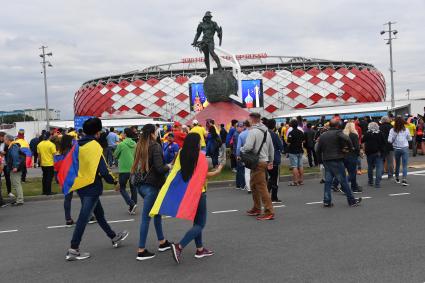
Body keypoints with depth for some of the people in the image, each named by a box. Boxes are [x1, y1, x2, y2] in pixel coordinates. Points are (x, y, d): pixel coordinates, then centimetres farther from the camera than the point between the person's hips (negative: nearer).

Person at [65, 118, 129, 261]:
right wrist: (114, 181, -6)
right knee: (84, 217, -3)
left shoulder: (78, 145, 7)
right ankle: (73, 250, 1)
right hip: (92, 186, -9)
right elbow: (103, 169, -19)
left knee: (99, 213, 19)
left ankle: (114, 237, 35)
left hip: (81, 185, 9)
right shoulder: (95, 146, -16)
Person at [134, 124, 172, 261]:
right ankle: (141, 251, 4)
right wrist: (168, 167, -1)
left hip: (141, 184, 8)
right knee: (146, 217, -2)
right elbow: (159, 168, -20)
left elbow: (137, 164, 14)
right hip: (151, 185, -8)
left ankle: (162, 242, 32)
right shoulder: (155, 146, -14)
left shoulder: (140, 146, 8)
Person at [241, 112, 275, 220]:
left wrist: (241, 149, -3)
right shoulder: (266, 131, 15)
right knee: (253, 185, 19)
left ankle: (269, 212, -7)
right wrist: (271, 161, 25)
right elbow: (271, 148, 19)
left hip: (258, 162, -9)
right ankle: (256, 208, 27)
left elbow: (248, 147, -24)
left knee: (261, 187, -8)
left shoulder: (253, 131, -14)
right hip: (264, 161, 9)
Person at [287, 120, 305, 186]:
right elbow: (303, 141, 13)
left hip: (293, 151, -7)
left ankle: (295, 181, -4)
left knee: (294, 167, -4)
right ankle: (301, 180, 15)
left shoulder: (291, 133, -16)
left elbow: (289, 143, -17)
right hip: (300, 151, 7)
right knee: (300, 166, 11)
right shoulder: (301, 132, 5)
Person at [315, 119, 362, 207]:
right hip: (336, 160, -6)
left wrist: (321, 160, 18)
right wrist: (350, 147, -7)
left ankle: (327, 201, 8)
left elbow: (318, 150, 12)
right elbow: (347, 139, -25)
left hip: (326, 161, 6)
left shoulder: (322, 135, 12)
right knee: (343, 181, 0)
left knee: (328, 181, 9)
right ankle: (351, 200, 8)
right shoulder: (338, 133, -6)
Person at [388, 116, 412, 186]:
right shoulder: (406, 130, -5)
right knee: (405, 165, -1)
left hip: (396, 149, 1)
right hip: (405, 148, -1)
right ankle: (404, 179, -12)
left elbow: (390, 140, -12)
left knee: (397, 164, 17)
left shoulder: (392, 130, -8)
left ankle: (397, 178, 28)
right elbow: (410, 139, 4)